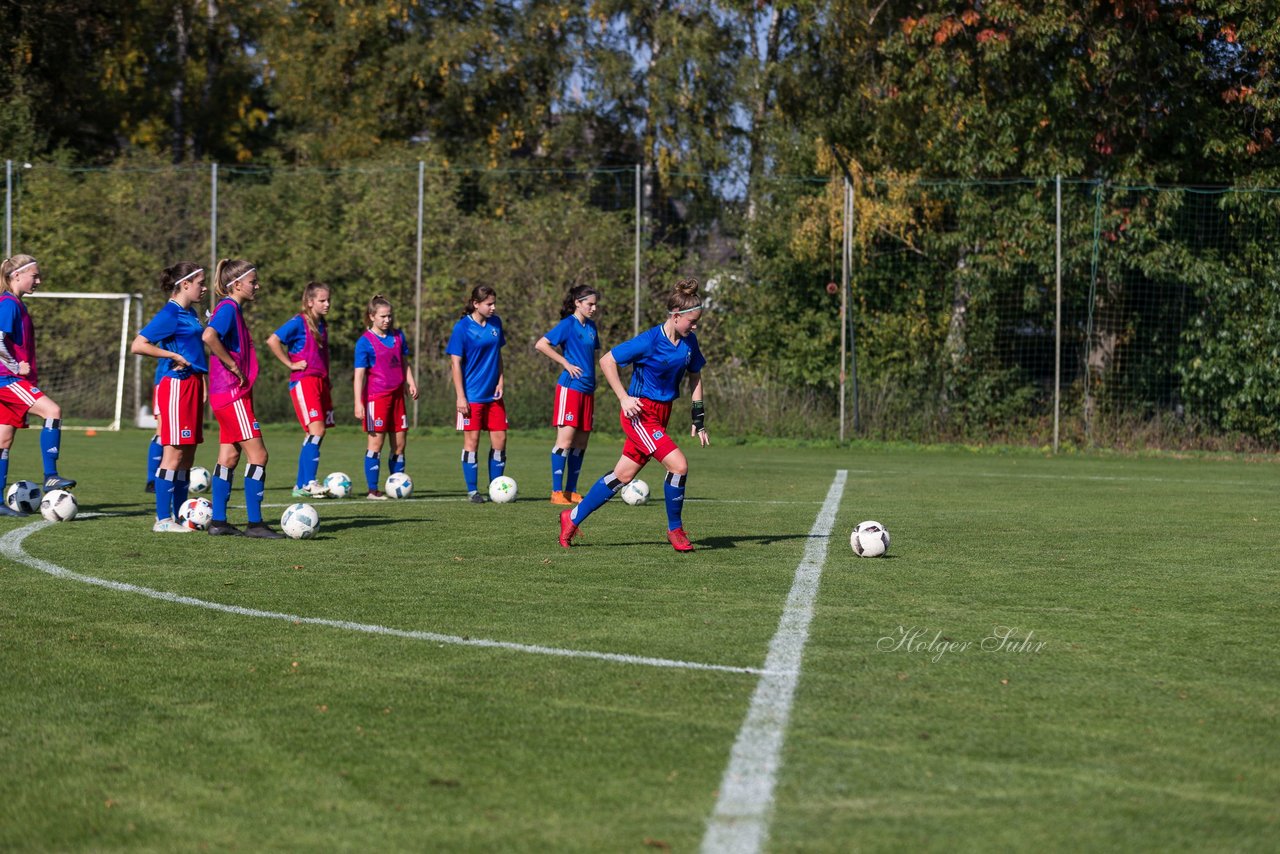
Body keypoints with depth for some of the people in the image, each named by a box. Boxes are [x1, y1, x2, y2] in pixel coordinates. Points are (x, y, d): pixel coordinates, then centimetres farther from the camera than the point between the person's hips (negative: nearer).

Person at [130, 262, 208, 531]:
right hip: (175, 384, -9)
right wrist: (173, 356, -17)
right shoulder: (170, 313, -11)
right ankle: (163, 519, -5)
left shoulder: (190, 313, 15)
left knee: (188, 455, 10)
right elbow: (138, 345, -18)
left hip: (191, 384, 9)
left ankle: (180, 517, 15)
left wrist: (204, 383, 19)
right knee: (174, 454, -8)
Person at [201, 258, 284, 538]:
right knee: (258, 454, -9)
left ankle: (218, 521, 12)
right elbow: (209, 336, -31)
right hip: (232, 393, -10)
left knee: (229, 456, 10)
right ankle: (255, 523, -7)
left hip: (232, 394, 10)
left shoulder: (233, 309, 16)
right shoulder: (228, 307, -14)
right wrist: (233, 366, -22)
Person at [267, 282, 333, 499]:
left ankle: (301, 485, 12)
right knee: (316, 430, -18)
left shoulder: (321, 325, 15)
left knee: (314, 435, 6)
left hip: (320, 381, 8)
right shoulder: (299, 322, -9)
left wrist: (328, 383, 18)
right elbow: (273, 341, -18)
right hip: (303, 381, -8)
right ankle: (309, 483, -19)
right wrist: (290, 364, -14)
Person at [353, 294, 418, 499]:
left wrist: (410, 382, 5)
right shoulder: (365, 342, -9)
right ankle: (373, 490, 0)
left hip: (397, 394, 6)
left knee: (400, 442, 7)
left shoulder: (398, 336, 8)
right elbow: (359, 374, -12)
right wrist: (358, 403, -18)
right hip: (376, 396, -6)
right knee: (376, 442, -5)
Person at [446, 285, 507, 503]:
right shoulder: (462, 327, -10)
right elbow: (456, 363, -9)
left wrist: (500, 382, 3)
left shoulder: (495, 323, 6)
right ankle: (472, 491, 7)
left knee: (500, 439, 3)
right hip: (472, 395, -5)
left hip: (493, 395, 5)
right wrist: (460, 397, -13)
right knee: (472, 440, -1)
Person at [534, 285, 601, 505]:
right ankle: (557, 491, -8)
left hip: (587, 390, 7)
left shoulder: (591, 326, 13)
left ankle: (571, 491, 13)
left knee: (581, 441, 8)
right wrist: (565, 363, -14)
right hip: (570, 387, -7)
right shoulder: (568, 324, -8)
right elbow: (540, 345, -16)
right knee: (566, 439, -10)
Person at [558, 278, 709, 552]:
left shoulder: (688, 342, 2)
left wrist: (699, 419, 10)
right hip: (640, 414, -8)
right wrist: (624, 398, -15)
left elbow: (695, 377, 16)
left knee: (623, 476, 12)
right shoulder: (649, 341, -19)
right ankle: (675, 529, 0)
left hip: (660, 416, 8)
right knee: (679, 465, -18)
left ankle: (573, 518, 25)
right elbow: (606, 361, -12)